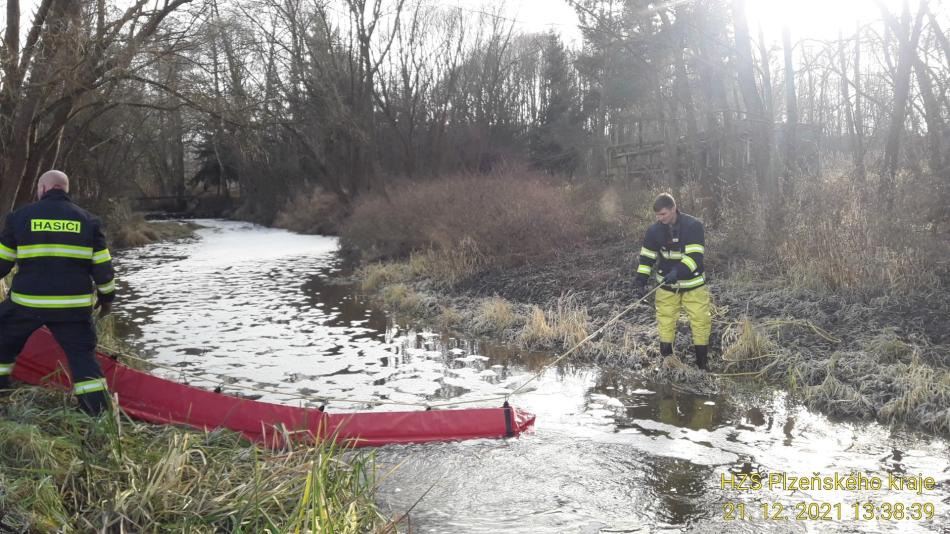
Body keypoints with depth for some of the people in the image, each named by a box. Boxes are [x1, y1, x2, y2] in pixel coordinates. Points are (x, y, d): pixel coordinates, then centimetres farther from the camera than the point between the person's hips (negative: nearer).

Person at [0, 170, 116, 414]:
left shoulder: (20, 217, 2)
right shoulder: (87, 220, 5)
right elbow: (102, 266, 4)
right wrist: (106, 297, 16)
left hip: (26, 302, -1)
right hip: (74, 305, 1)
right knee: (82, 355, 7)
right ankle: (100, 414, 3)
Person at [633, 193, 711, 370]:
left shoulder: (693, 225, -17)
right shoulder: (654, 230, -6)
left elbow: (695, 256, -24)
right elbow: (646, 257, 1)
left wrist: (678, 272, -38)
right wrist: (641, 281, -9)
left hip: (692, 283, -2)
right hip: (666, 284, 3)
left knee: (700, 321, 0)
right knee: (665, 322, 2)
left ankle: (703, 362, 12)